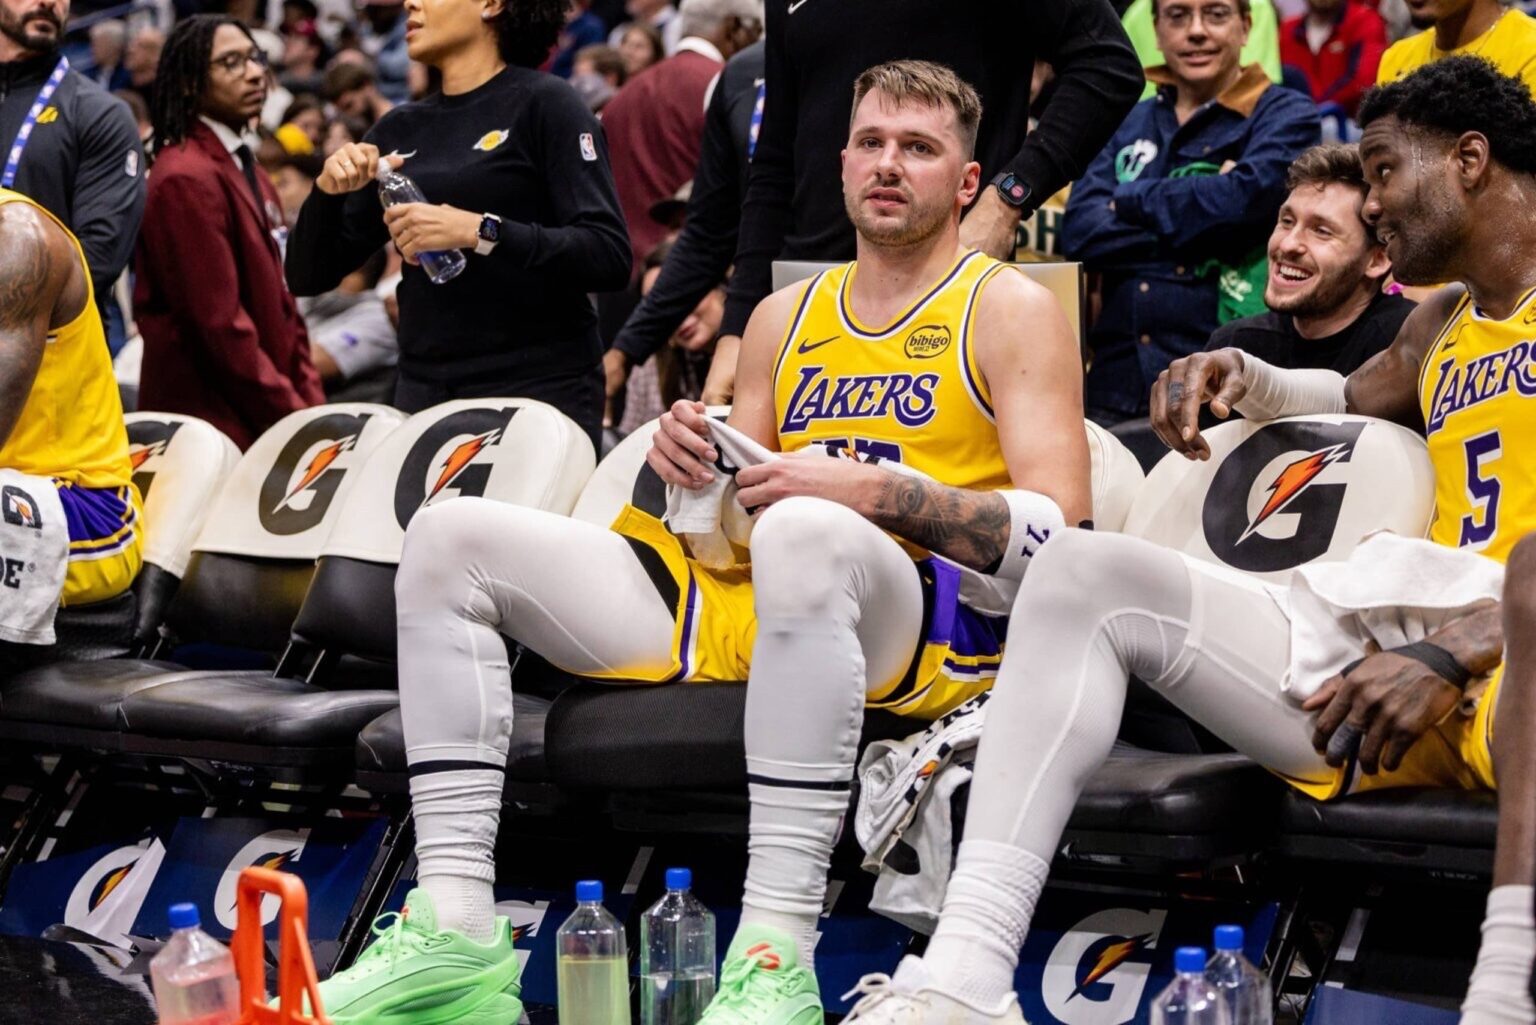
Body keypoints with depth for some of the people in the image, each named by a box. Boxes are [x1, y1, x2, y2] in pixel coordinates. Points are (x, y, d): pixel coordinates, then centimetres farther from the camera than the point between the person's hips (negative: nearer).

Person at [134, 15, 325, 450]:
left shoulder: (246, 171, 18)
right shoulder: (187, 180, -12)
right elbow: (219, 322, -17)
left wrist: (310, 399, 8)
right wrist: (292, 414, -14)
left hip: (270, 417, 9)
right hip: (210, 420, -9)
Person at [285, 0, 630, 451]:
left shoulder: (542, 104, -2)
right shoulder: (400, 130, 13)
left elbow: (610, 256, -13)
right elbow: (309, 276, 13)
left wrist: (480, 233, -21)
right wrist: (328, 191, -5)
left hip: (540, 386, -5)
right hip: (424, 392, 5)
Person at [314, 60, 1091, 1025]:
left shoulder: (1013, 310, 5)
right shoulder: (788, 315, 23)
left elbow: (1061, 533, -7)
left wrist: (874, 490, -18)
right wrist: (695, 465, -1)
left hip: (925, 613, -7)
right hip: (734, 597, 7)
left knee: (802, 533, -43)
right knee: (450, 536, -5)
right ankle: (455, 933, -16)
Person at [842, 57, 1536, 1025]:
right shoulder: (1442, 326, 27)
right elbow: (1355, 395, 50)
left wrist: (1452, 651, -24)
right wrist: (1239, 376, 28)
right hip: (1388, 652, 8)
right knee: (1087, 569, -4)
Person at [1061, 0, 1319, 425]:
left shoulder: (1286, 117, 4)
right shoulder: (1132, 122, 17)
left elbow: (1245, 195, -16)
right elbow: (1078, 230, 2)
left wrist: (1132, 199, -2)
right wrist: (1197, 236, -9)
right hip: (1116, 386, 4)